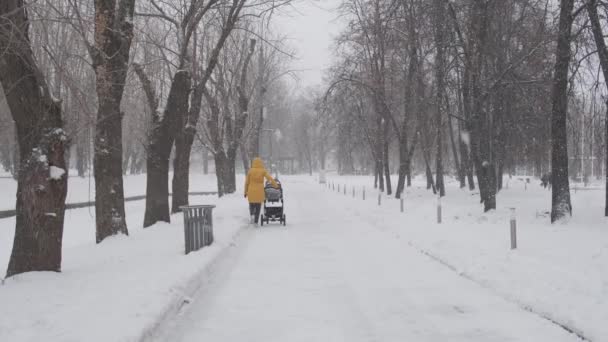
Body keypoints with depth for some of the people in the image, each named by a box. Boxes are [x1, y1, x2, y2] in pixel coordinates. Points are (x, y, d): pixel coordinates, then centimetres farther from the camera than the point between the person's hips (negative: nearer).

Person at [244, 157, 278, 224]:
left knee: (251, 205, 16)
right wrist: (276, 186, -4)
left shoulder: (250, 171, -1)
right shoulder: (263, 171, -3)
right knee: (258, 207, 10)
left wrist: (245, 192, 10)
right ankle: (256, 221, 6)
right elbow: (270, 179, -11)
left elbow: (247, 182, 3)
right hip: (260, 192, 0)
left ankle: (252, 214, -12)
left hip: (251, 192, 1)